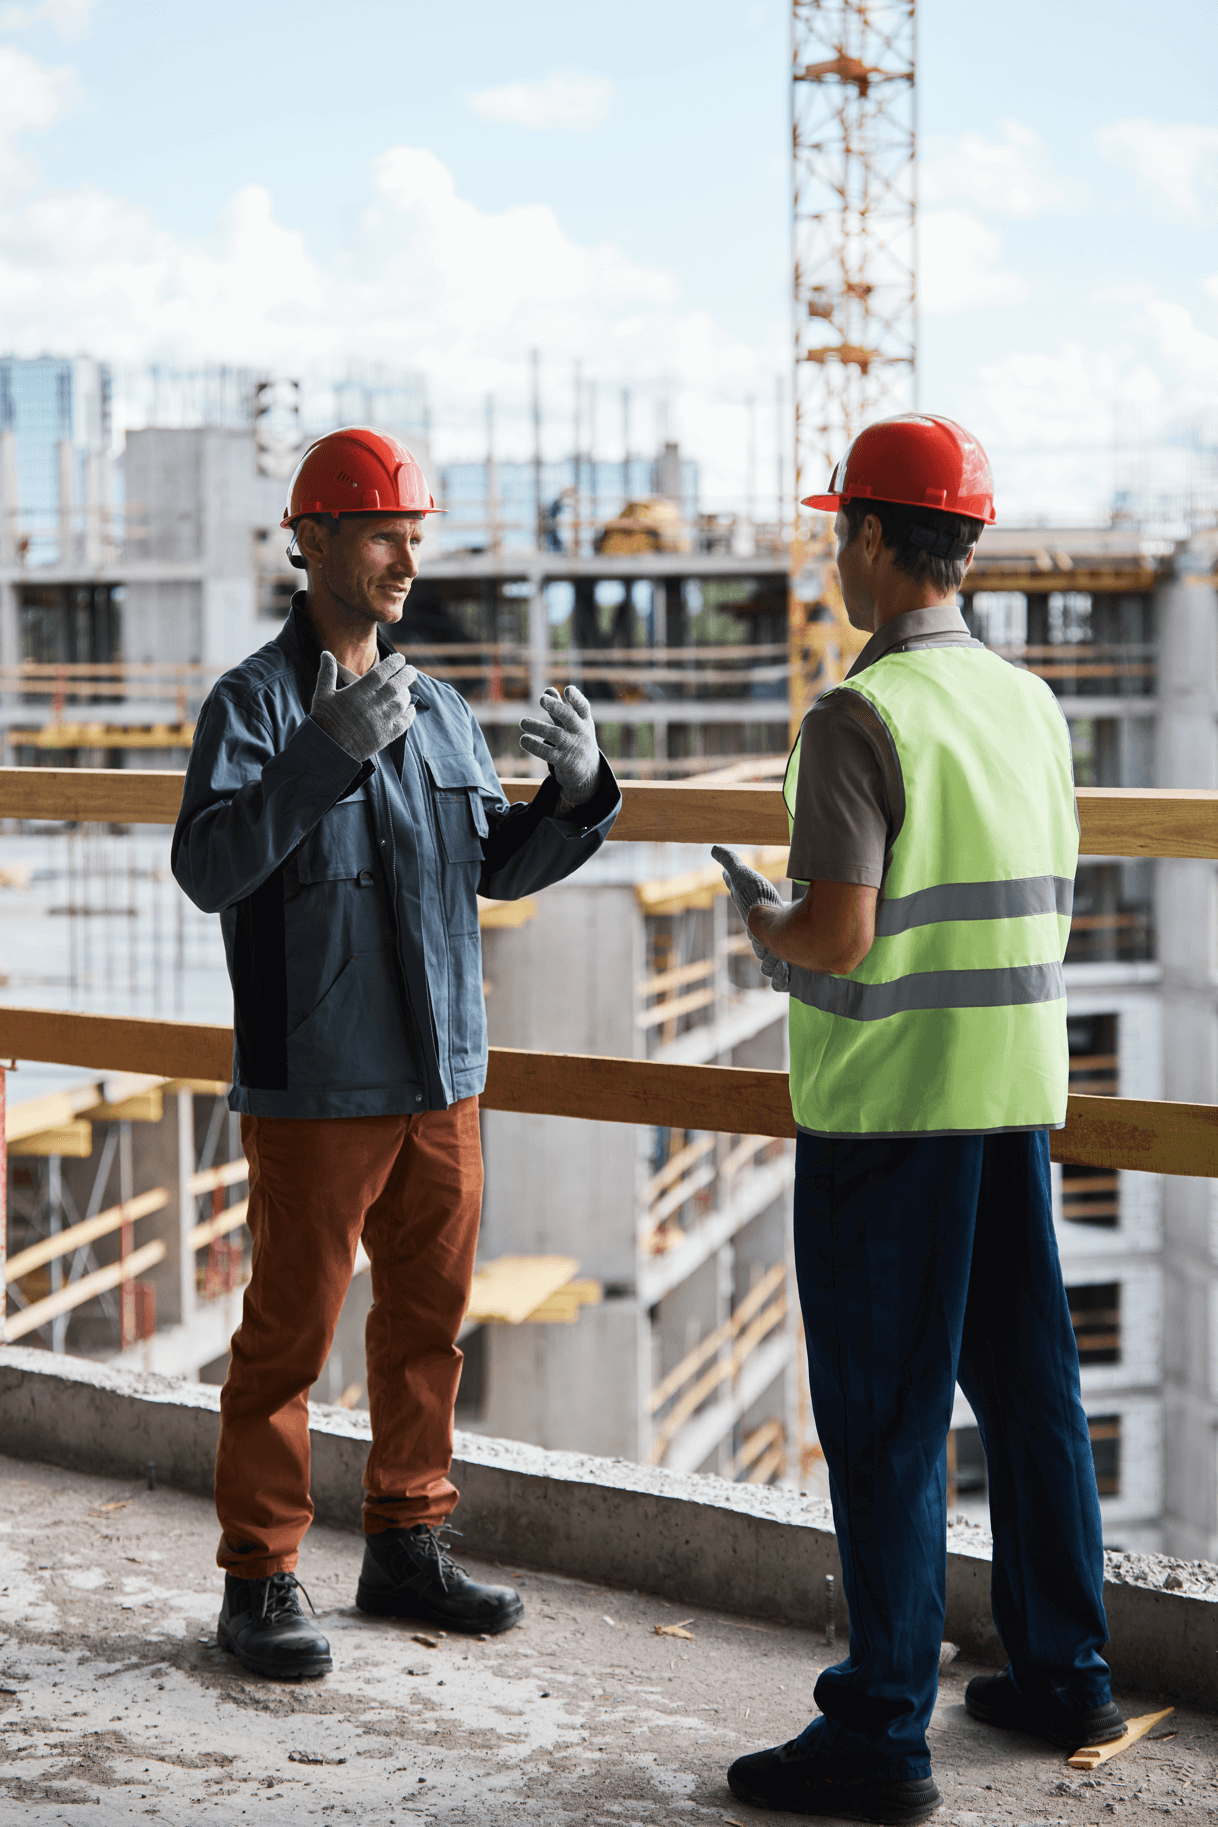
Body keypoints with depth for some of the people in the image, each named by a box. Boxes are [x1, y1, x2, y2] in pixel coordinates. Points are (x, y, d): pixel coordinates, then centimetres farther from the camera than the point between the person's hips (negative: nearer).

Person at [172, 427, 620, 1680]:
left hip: (441, 1075, 7)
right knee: (288, 1332, 0)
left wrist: (576, 790, -4)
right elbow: (208, 866, -22)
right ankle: (258, 1582, 10)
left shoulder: (437, 708, 11)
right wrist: (329, 752, -32)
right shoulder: (254, 702, -8)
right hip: (314, 1084, -6)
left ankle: (406, 1549, 26)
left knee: (428, 1320, 13)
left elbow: (499, 866, 15)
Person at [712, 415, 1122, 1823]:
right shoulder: (1030, 705, 8)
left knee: (885, 1418, -1)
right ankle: (1063, 1672, 27)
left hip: (887, 1104, -7)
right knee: (1027, 1389, 16)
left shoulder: (862, 716, -15)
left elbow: (839, 935, -22)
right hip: (1016, 1090, 7)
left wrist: (761, 927, 0)